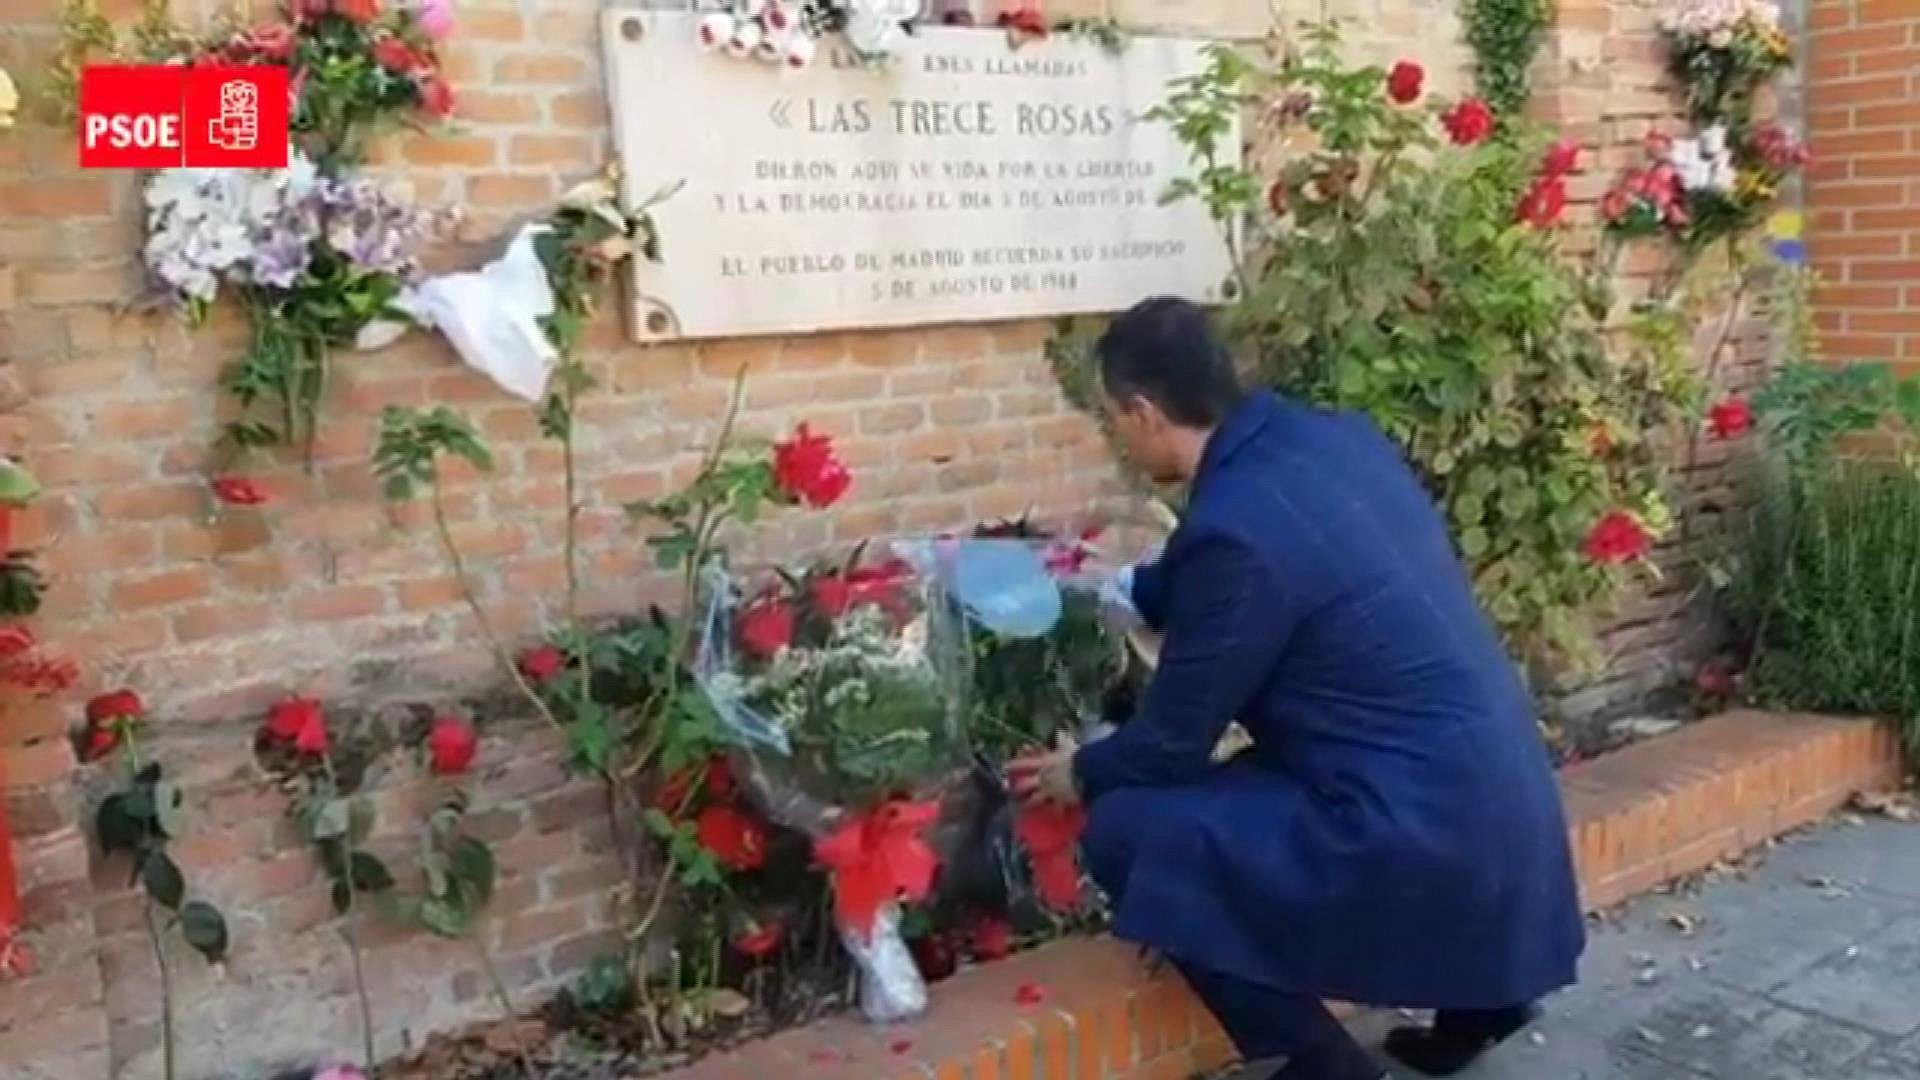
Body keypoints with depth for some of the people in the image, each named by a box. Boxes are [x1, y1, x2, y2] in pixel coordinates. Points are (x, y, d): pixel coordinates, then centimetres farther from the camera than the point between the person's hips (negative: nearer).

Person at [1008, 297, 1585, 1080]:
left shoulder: (1236, 527, -21)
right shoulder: (1333, 438, 4)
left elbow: (1174, 741, -9)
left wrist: (1080, 775, 11)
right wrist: (1126, 589, 34)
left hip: (1428, 827, -9)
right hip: (1496, 791, 9)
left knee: (1127, 831, -7)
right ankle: (1475, 987, 30)